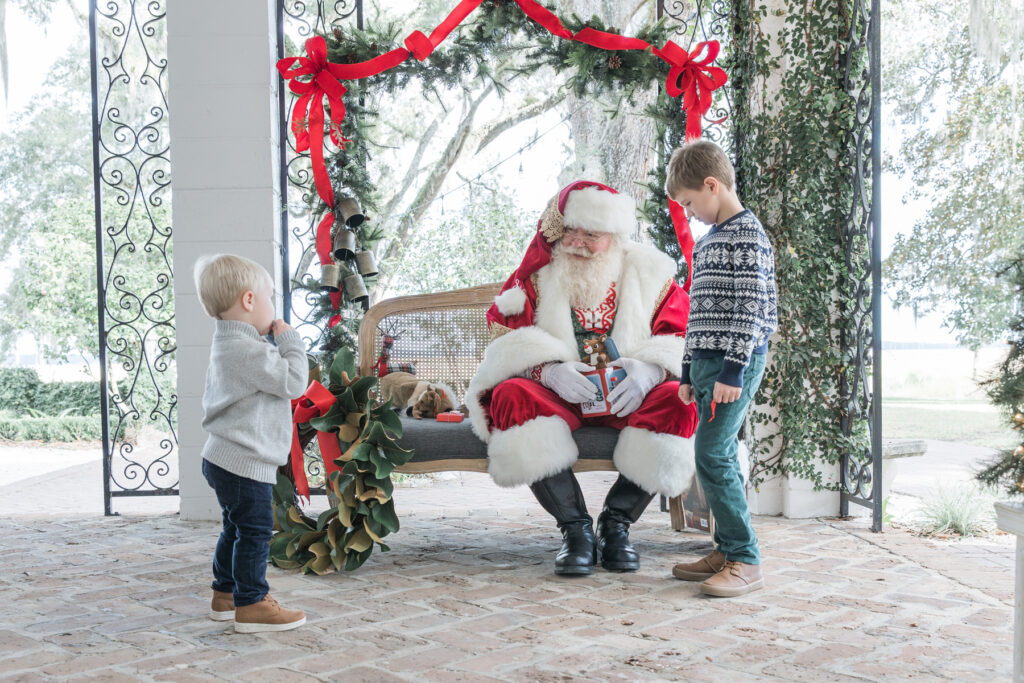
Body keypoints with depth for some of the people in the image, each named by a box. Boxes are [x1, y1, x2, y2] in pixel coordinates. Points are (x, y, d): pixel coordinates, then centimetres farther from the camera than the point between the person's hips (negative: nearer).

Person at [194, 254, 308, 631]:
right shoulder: (250, 351, -22)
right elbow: (294, 381, -20)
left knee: (236, 529, 20)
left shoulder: (227, 345, 14)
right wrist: (289, 341, -9)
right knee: (255, 530, -4)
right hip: (243, 462, -11)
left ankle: (225, 595, 31)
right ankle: (251, 604, 3)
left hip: (223, 458, 11)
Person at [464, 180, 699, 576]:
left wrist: (651, 369, -22)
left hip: (625, 399, 0)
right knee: (512, 396, -32)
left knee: (677, 402, -30)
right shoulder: (537, 275, 5)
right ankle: (575, 527, -25)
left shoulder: (650, 274, 6)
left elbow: (683, 339, 2)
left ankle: (616, 522, -15)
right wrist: (548, 370, -23)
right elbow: (506, 341, -2)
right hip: (555, 396, 0)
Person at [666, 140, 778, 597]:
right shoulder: (708, 241, 20)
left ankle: (746, 561, -9)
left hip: (735, 363, -9)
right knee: (721, 458, 10)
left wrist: (733, 370, -19)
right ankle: (726, 551, 16)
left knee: (712, 456, -13)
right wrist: (689, 371, 21)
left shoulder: (746, 235, -8)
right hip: (707, 362, 9)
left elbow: (750, 307, -16)